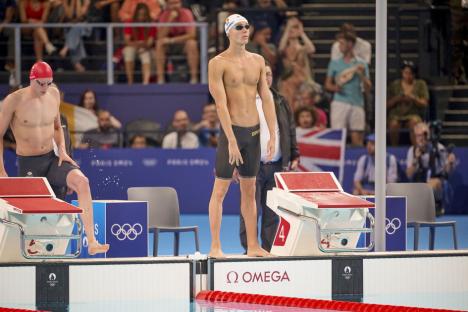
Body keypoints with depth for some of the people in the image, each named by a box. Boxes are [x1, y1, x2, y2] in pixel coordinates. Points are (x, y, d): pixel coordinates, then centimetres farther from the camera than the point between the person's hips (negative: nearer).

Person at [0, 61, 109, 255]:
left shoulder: (54, 95, 5)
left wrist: (62, 149, 4)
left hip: (52, 160, 3)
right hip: (28, 164, -3)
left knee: (82, 181, -23)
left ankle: (91, 242, -27)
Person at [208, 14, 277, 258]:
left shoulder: (258, 61, 10)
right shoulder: (218, 63, -7)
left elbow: (266, 99, 8)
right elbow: (221, 103, -14)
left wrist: (273, 135, 1)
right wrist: (231, 141, -20)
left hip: (254, 132, 5)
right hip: (232, 130, -5)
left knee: (249, 190, 10)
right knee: (220, 190, -4)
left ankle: (253, 246, 12)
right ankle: (215, 246, -4)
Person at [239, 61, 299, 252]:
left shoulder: (280, 103, 15)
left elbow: (291, 131, 19)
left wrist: (294, 157, 10)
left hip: (276, 166, 4)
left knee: (272, 214, 5)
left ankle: (269, 250, 10)